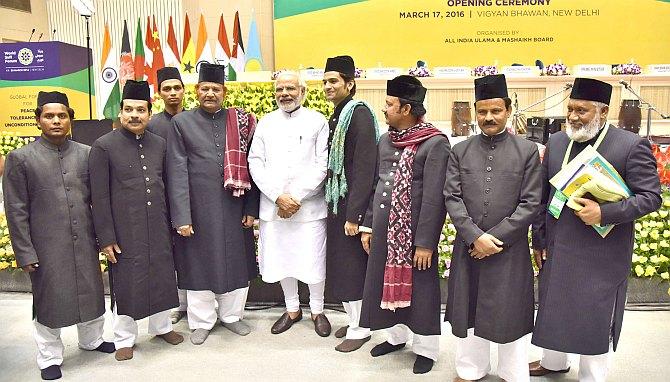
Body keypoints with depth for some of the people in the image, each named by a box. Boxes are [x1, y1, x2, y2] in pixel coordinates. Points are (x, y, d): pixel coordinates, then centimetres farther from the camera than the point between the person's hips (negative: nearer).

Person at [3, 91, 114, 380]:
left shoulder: (86, 153, 2)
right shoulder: (20, 158, -4)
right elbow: (16, 211, -4)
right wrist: (25, 253, -6)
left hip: (85, 242, 3)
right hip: (47, 247, -3)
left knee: (90, 292, 16)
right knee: (49, 299, 10)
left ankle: (91, 339, 40)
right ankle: (49, 357, 29)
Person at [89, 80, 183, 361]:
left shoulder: (160, 144, 5)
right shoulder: (103, 146, -7)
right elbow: (99, 198, -8)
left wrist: (171, 224, 10)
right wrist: (106, 238, -9)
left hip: (158, 229, 4)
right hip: (125, 230, -4)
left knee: (161, 277, 15)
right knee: (126, 283, 8)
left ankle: (162, 326, 36)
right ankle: (124, 339, 27)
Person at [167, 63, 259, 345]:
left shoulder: (239, 121, 5)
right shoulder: (181, 122, 0)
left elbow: (249, 166, 4)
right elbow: (177, 173, -5)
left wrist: (251, 209, 0)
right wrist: (181, 217, -10)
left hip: (233, 206, 2)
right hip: (198, 207, -1)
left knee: (236, 262, 11)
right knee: (199, 264, 9)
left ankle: (231, 315, 31)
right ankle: (202, 321, 27)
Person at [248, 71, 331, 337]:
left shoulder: (317, 121, 1)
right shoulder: (266, 123, 9)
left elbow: (322, 164, -6)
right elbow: (255, 163, 3)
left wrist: (296, 197, -11)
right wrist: (278, 197, -10)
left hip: (309, 206, -3)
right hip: (273, 206, 3)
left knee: (313, 262, 2)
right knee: (281, 259, 11)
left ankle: (317, 310, 24)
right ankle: (292, 309, 30)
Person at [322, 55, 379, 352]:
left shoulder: (359, 114, -14)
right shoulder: (336, 116, 12)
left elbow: (365, 168, -20)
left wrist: (354, 215, -21)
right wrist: (335, 207, 11)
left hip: (352, 204, -8)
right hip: (337, 201, 8)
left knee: (353, 265, 2)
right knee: (340, 264, 15)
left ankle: (360, 329, 18)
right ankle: (354, 319, 30)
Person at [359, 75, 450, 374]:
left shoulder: (435, 143, -14)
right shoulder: (385, 140, 8)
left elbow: (435, 199, -17)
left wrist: (425, 242, -17)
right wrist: (368, 225, 12)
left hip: (414, 233, -7)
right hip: (384, 230, 7)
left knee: (419, 289, 8)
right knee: (387, 282, 18)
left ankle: (426, 347, 26)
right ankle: (396, 335, 39)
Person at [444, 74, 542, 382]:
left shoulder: (528, 151, -1)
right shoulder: (460, 151, 4)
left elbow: (530, 203, -6)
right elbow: (452, 198, -2)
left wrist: (497, 238, -12)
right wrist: (476, 237, -13)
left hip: (511, 249, -2)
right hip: (467, 247, 2)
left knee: (510, 313, 8)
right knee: (468, 310, 12)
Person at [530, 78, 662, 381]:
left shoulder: (632, 146, -11)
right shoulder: (556, 142, 3)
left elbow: (651, 196, -11)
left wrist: (605, 213, -24)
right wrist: (539, 240, 10)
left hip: (602, 255, -5)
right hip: (557, 250, 5)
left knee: (595, 318, 8)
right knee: (553, 308, 19)